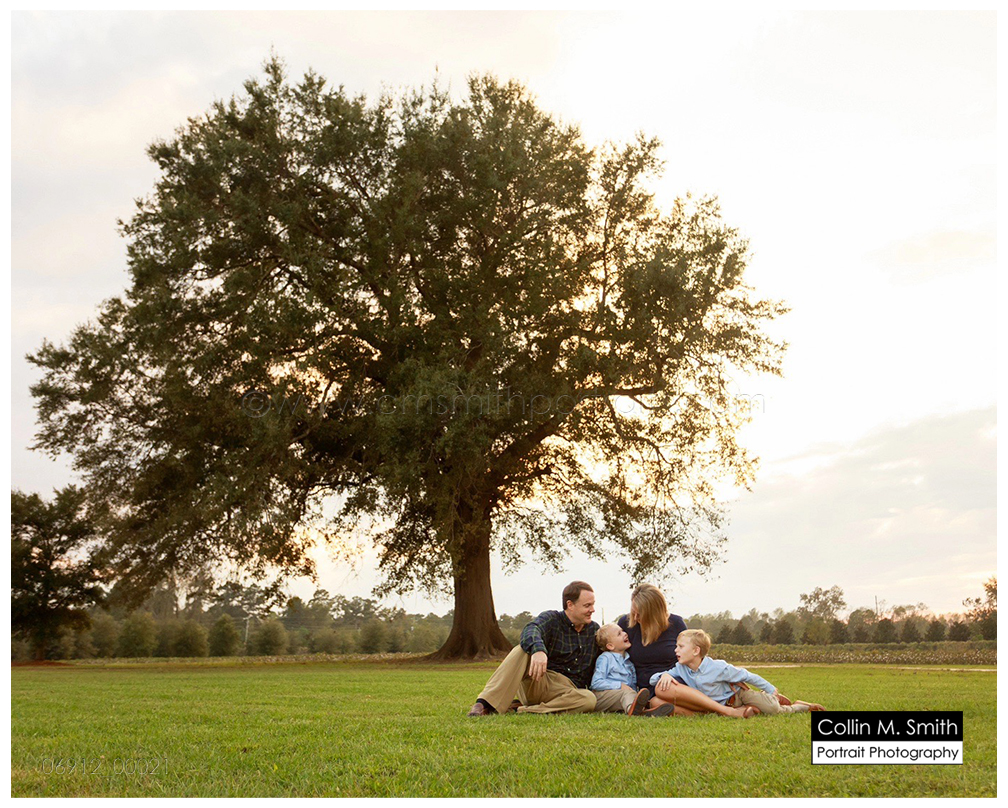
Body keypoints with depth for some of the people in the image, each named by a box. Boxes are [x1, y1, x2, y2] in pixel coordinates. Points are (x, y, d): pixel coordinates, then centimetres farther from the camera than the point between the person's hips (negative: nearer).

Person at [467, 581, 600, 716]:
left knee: (590, 699, -34)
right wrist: (538, 649, -47)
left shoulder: (594, 629, 15)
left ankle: (520, 709, -31)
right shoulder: (551, 619, 0)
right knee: (522, 650, -30)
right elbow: (531, 630, -25)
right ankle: (485, 704, -38)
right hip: (538, 682, -2)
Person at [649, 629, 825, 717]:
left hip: (738, 693, -6)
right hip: (722, 705, 6)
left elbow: (747, 676, -17)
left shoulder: (717, 667, -29)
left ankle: (802, 705, 15)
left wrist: (771, 690, -8)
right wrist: (664, 676, -39)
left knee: (775, 710, -18)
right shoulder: (680, 669, -17)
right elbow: (653, 679, -15)